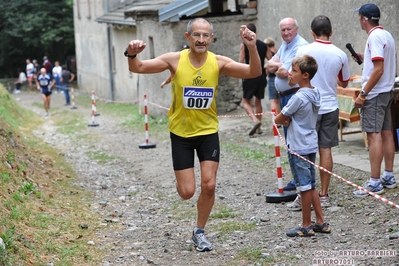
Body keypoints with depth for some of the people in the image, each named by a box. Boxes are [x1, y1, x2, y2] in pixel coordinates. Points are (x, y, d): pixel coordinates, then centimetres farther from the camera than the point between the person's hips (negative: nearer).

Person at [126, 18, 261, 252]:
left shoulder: (219, 62, -12)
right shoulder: (175, 60, -15)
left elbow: (254, 73, -17)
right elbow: (138, 68, -18)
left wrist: (252, 48, -35)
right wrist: (132, 55, -41)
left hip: (208, 131, 1)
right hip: (181, 133, -1)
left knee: (209, 185, -4)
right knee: (187, 192, -2)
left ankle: (200, 232, 19)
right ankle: (183, 179, 37)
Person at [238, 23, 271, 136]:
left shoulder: (244, 45, -7)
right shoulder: (263, 45, 6)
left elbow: (241, 62, -12)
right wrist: (264, 72, 13)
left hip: (249, 77, -5)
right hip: (261, 77, 5)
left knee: (246, 102, 4)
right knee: (258, 101, 17)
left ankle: (255, 120, -20)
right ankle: (258, 128, 16)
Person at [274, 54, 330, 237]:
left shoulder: (298, 97, -21)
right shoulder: (315, 93, 5)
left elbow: (278, 120, -14)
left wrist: (285, 120, 7)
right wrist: (289, 119, -1)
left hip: (298, 148, -8)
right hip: (311, 145, 8)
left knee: (305, 187, 1)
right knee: (311, 186, 16)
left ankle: (306, 226, 11)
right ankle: (321, 222, 21)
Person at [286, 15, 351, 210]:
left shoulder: (303, 51, -10)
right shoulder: (340, 55, 0)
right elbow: (344, 83, 15)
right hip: (330, 107, 3)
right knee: (325, 150, 7)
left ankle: (303, 196, 2)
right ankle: (324, 195, 11)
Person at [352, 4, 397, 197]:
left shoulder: (375, 37, -16)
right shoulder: (386, 35, 13)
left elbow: (378, 70, -23)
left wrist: (363, 94, -21)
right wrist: (365, 58, 17)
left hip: (375, 94, -10)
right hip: (387, 91, 10)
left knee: (374, 135, -9)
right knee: (386, 133, 12)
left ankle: (375, 183, -10)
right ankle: (389, 177, 17)